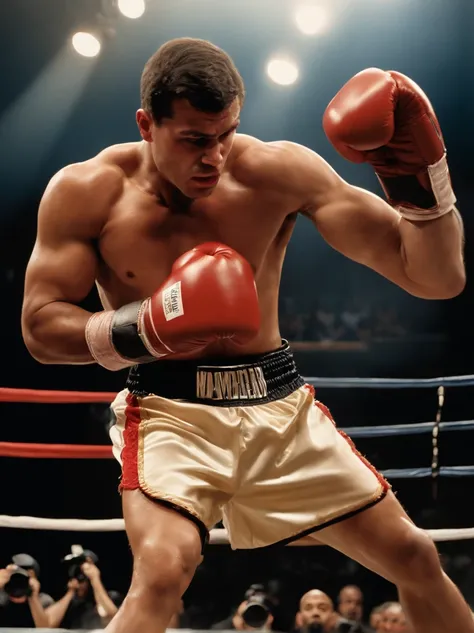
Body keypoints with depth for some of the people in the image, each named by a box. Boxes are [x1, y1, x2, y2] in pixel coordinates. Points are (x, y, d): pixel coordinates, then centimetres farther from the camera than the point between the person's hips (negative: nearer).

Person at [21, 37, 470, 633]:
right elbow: (40, 327, -7)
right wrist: (140, 331, -24)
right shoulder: (86, 192, -10)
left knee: (415, 558, 8)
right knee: (162, 572, -32)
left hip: (281, 403, 3)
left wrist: (421, 176, -28)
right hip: (169, 407, -3)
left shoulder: (279, 172, -10)